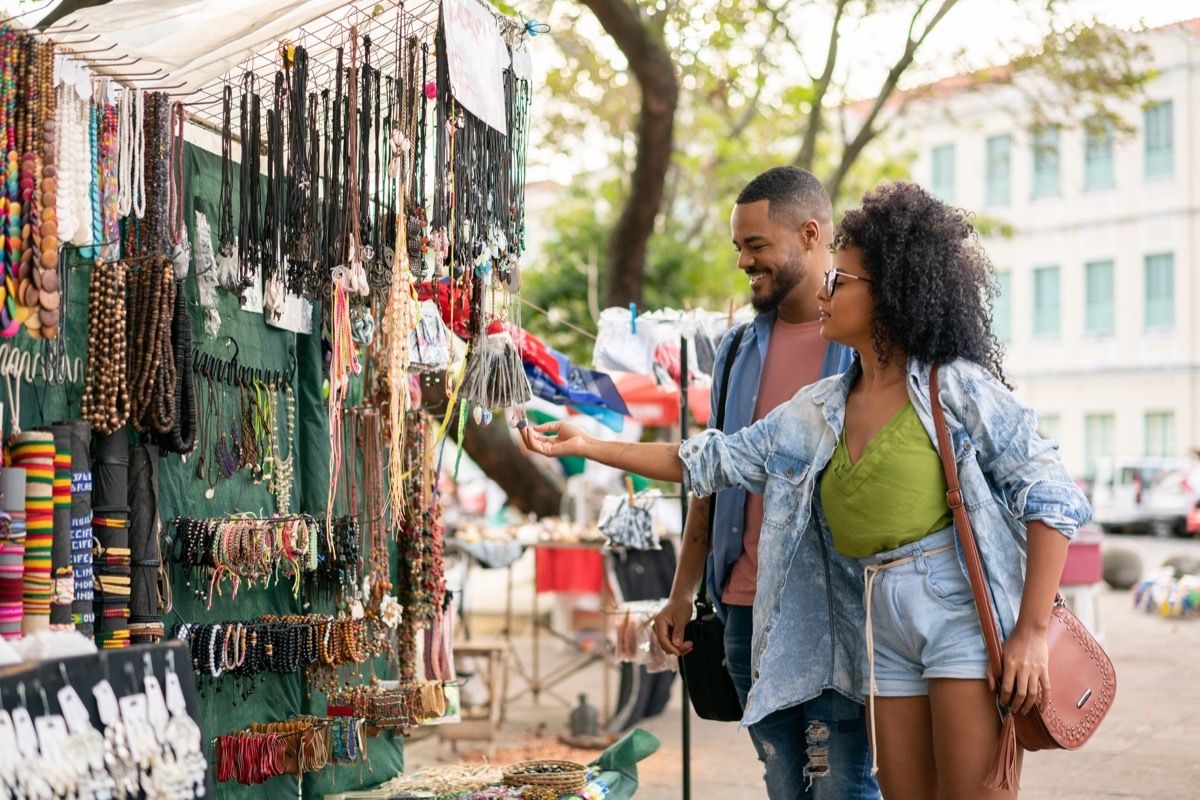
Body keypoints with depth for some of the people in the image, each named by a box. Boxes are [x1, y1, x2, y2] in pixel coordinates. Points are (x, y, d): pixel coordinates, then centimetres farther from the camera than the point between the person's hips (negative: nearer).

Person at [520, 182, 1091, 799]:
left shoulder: (958, 387, -5)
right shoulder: (816, 413, 13)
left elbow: (1052, 498, -8)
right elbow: (707, 462, 17)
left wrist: (1032, 632, -15)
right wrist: (585, 446, 13)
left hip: (964, 612, -6)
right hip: (885, 627, 6)